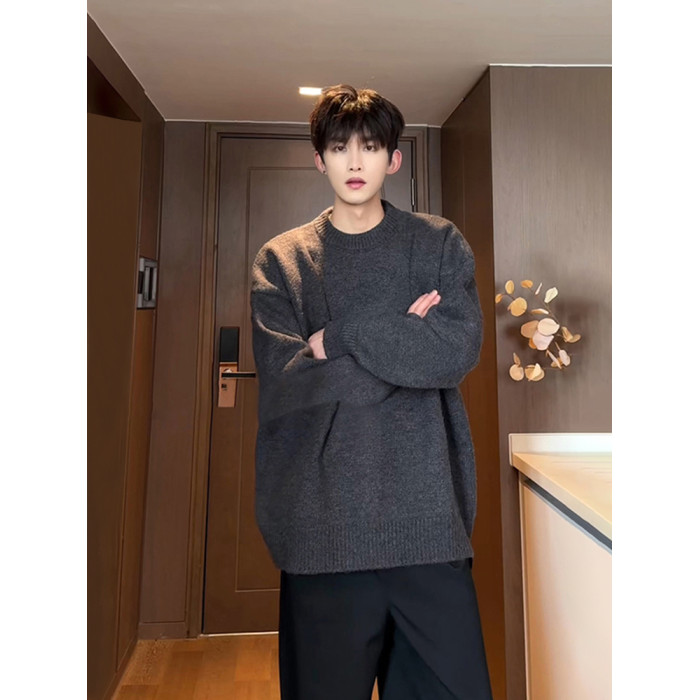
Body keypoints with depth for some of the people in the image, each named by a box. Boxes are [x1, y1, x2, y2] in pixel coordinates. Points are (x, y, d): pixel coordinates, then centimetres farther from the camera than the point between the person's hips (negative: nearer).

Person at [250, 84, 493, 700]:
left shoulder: (440, 244, 7)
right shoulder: (280, 261, 6)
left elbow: (460, 352, -8)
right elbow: (282, 381, -8)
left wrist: (338, 336, -11)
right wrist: (408, 341, -9)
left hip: (426, 513, 1)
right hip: (322, 520, 0)